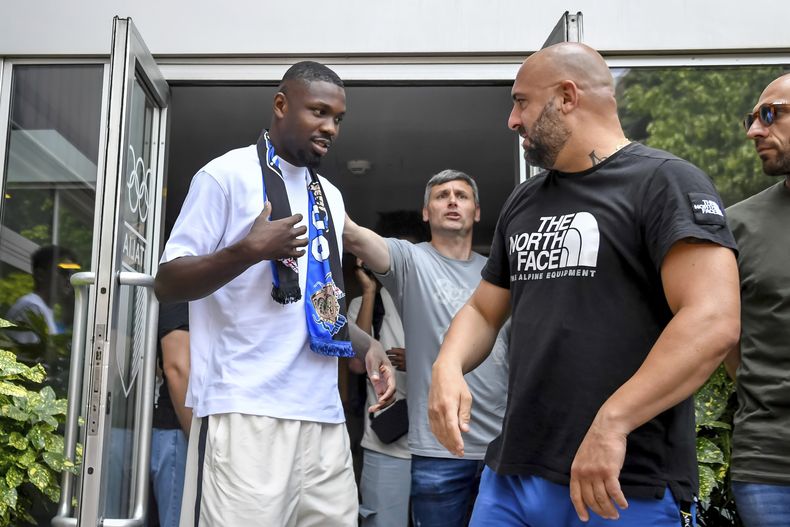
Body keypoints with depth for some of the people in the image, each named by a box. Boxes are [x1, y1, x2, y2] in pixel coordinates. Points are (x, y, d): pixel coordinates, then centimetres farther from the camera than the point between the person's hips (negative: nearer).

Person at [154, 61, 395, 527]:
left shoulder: (330, 196, 19)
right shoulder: (227, 174, -2)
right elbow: (167, 284, -6)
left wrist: (366, 345, 8)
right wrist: (249, 250, -21)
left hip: (322, 412, 7)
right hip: (245, 409, -6)